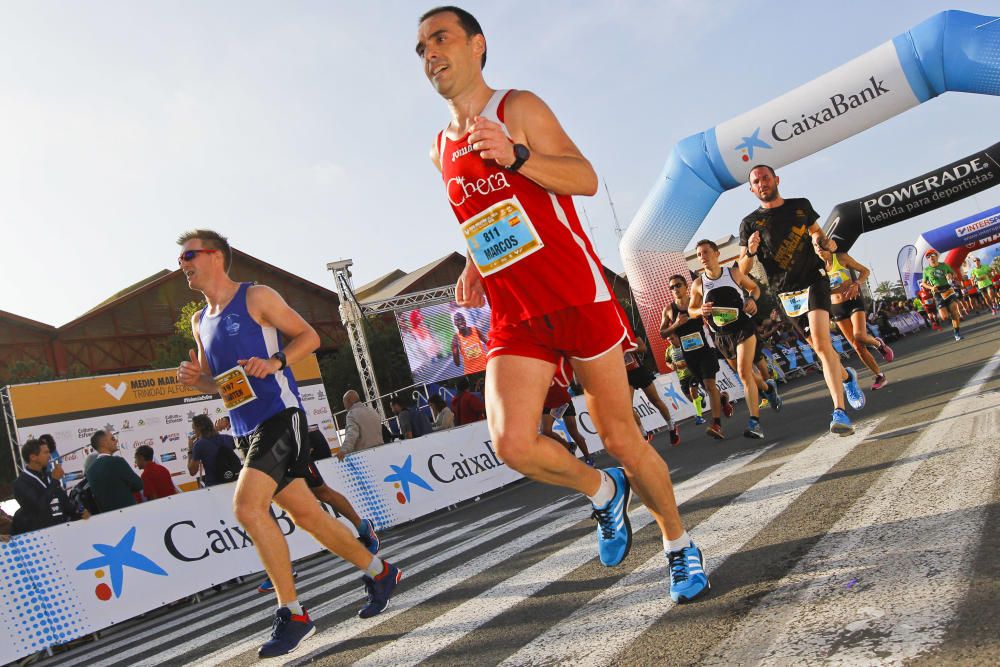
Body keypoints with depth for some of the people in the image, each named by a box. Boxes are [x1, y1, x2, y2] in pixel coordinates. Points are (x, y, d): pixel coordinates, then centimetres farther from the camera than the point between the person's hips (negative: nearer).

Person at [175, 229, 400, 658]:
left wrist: (275, 361, -19)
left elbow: (308, 336, -3)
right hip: (246, 430, 8)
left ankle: (293, 615, -10)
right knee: (304, 513, 10)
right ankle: (379, 572, 27)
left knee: (247, 506, -21)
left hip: (279, 416, -8)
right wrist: (194, 379, 2)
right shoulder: (200, 321, 18)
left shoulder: (256, 297, -3)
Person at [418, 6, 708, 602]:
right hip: (514, 318, 5)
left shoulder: (519, 108, 0)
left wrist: (516, 156, -26)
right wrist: (474, 266, 11)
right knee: (511, 443, -17)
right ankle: (602, 491, 14)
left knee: (620, 437, 1)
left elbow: (586, 179, -10)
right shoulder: (442, 150, 17)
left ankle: (680, 544, 27)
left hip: (578, 298, -4)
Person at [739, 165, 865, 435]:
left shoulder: (801, 206, 7)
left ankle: (839, 411, -23)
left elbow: (817, 232, 24)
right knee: (820, 345, 9)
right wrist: (750, 251, -22)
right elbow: (743, 270, 0)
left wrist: (825, 243, 1)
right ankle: (846, 375, 42)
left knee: (821, 342, -20)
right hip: (786, 293, 1)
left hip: (813, 281, -1)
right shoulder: (750, 223, 2)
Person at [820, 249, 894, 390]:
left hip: (854, 302, -3)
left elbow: (865, 270, 0)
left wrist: (856, 284, -19)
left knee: (860, 336, -27)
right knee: (857, 346, 1)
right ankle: (880, 376, 14)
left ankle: (878, 343, 9)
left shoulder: (841, 257, -6)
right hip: (837, 308, 3)